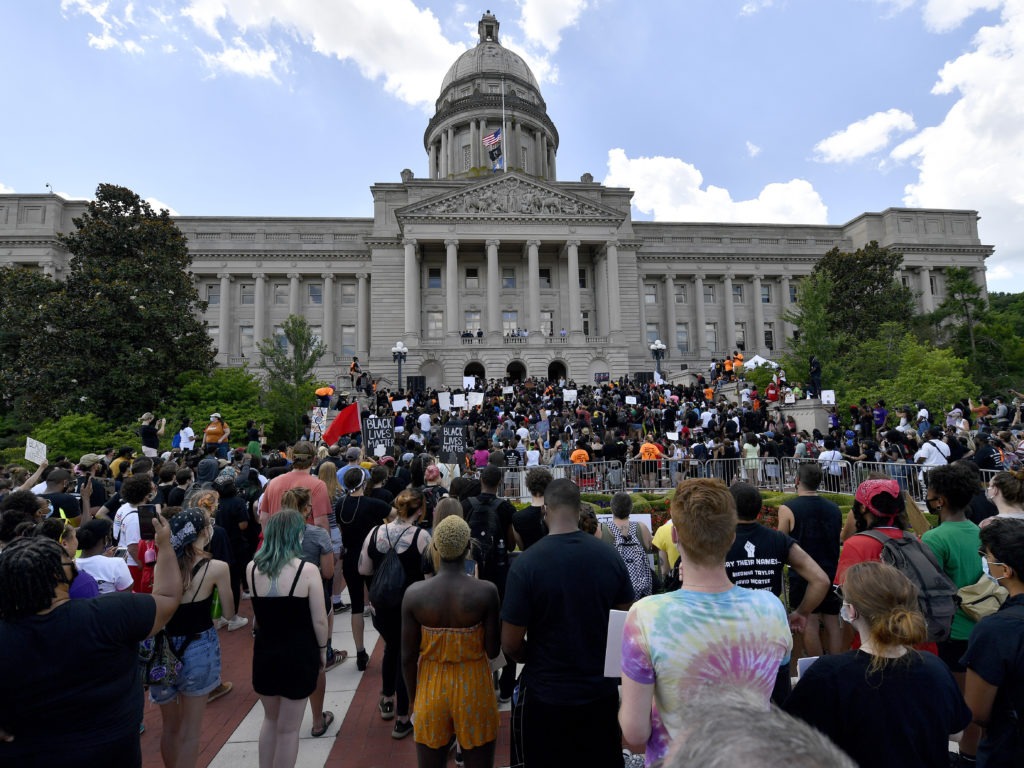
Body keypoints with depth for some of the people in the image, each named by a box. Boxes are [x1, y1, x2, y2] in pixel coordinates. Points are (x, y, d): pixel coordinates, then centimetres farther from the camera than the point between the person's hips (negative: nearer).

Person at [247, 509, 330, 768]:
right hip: (299, 655, -4)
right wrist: (322, 649, 4)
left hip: (264, 652, 4)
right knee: (288, 728, 12)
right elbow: (319, 621, -13)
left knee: (270, 719, 26)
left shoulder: (252, 568, -8)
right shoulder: (307, 570, -19)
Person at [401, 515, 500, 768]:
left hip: (431, 691, 2)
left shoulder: (414, 593, -15)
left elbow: (408, 657, -7)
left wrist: (414, 698, 9)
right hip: (473, 691, -1)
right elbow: (493, 651, -10)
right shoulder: (486, 591, -19)